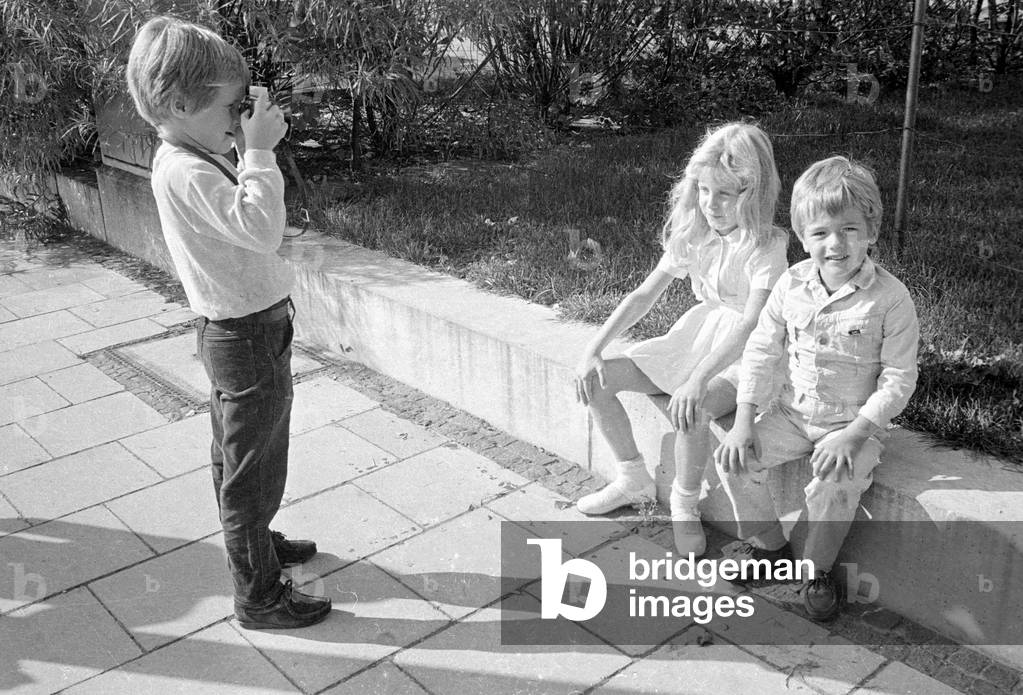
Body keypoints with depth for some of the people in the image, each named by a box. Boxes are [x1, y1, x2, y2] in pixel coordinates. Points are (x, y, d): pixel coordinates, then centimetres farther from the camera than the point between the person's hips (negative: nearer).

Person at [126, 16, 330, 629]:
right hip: (248, 338, -10)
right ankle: (260, 596, 19)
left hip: (243, 330, 10)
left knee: (238, 458, 26)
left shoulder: (192, 158, 6)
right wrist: (258, 150, -29)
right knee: (250, 471, 4)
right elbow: (261, 229, -35)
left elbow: (246, 222, 12)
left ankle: (257, 544, 48)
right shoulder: (186, 173, -24)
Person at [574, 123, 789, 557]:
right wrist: (594, 349, -9)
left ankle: (685, 506, -8)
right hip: (692, 340, 7)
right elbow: (644, 295, 2)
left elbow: (751, 324, -30)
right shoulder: (692, 234, 2)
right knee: (595, 380, -9)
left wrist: (699, 379, -43)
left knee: (688, 413, -37)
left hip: (740, 357, -6)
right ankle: (634, 480, 9)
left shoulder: (766, 246, -17)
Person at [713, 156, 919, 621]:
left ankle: (818, 569, 2)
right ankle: (766, 542, 14)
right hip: (792, 412, 4)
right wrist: (744, 420, -7)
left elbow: (898, 378, -13)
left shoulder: (889, 297, -15)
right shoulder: (792, 284, -4)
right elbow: (762, 350, 0)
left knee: (833, 485, -28)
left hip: (855, 423, -4)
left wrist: (854, 434, -21)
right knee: (731, 458, -11)